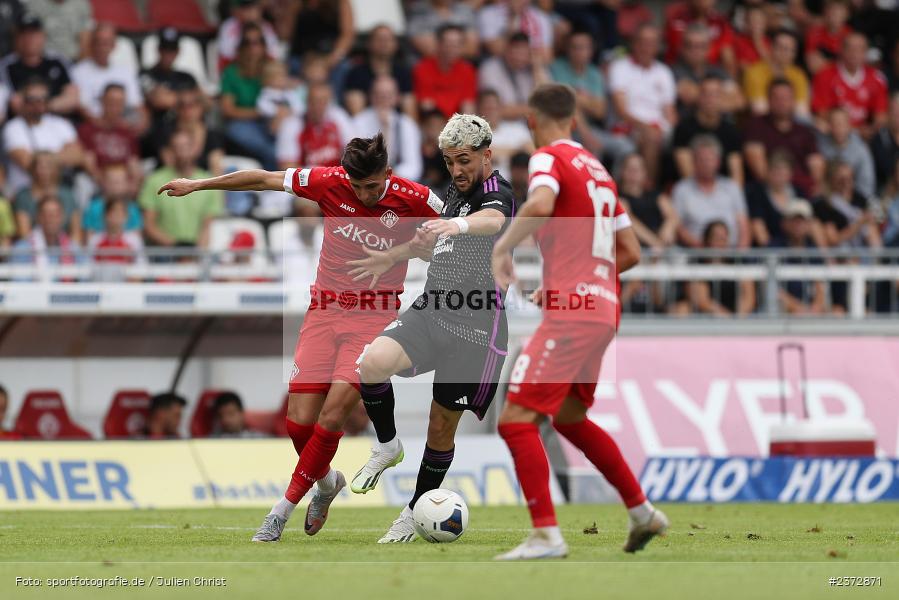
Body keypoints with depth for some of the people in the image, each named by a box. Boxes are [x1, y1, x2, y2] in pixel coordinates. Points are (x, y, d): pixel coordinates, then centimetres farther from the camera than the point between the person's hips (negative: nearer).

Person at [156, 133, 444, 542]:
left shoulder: (413, 200, -10)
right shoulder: (329, 182, -6)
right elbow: (264, 179, 5)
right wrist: (197, 185, 10)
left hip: (375, 317, -3)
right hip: (325, 310, 3)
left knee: (333, 413, -17)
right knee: (299, 420, -6)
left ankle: (283, 509, -5)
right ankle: (327, 482, 27)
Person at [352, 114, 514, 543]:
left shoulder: (497, 194, -11)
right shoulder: (455, 192, 15)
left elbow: (492, 221, -39)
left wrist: (459, 224, -58)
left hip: (475, 329, -6)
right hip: (429, 314, 6)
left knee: (443, 424, 3)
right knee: (373, 362, -23)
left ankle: (416, 512, 23)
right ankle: (387, 447, 1)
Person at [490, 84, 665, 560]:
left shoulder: (549, 158, -3)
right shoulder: (598, 169, 20)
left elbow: (540, 205, -27)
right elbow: (631, 252, 21)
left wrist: (502, 248, -14)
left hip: (570, 313, -9)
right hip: (604, 310, 9)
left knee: (516, 419, -10)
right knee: (569, 418, 26)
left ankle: (546, 535, -19)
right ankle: (642, 512, 29)